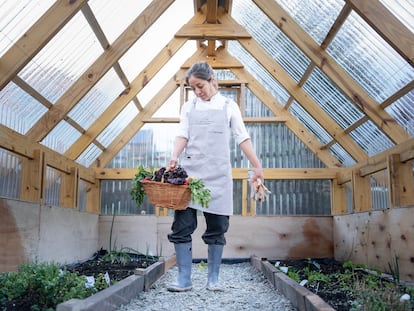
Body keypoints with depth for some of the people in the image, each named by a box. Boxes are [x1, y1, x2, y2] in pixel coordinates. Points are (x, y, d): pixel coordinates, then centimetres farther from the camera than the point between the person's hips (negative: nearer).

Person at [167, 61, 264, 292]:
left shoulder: (228, 106, 9)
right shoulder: (189, 107, 13)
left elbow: (243, 138, 8)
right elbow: (183, 136, 6)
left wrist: (257, 166, 4)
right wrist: (175, 157, -14)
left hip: (218, 173, -1)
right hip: (189, 170, 1)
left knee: (217, 227, 2)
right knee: (182, 225, -5)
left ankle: (213, 279, 14)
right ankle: (184, 279, 4)